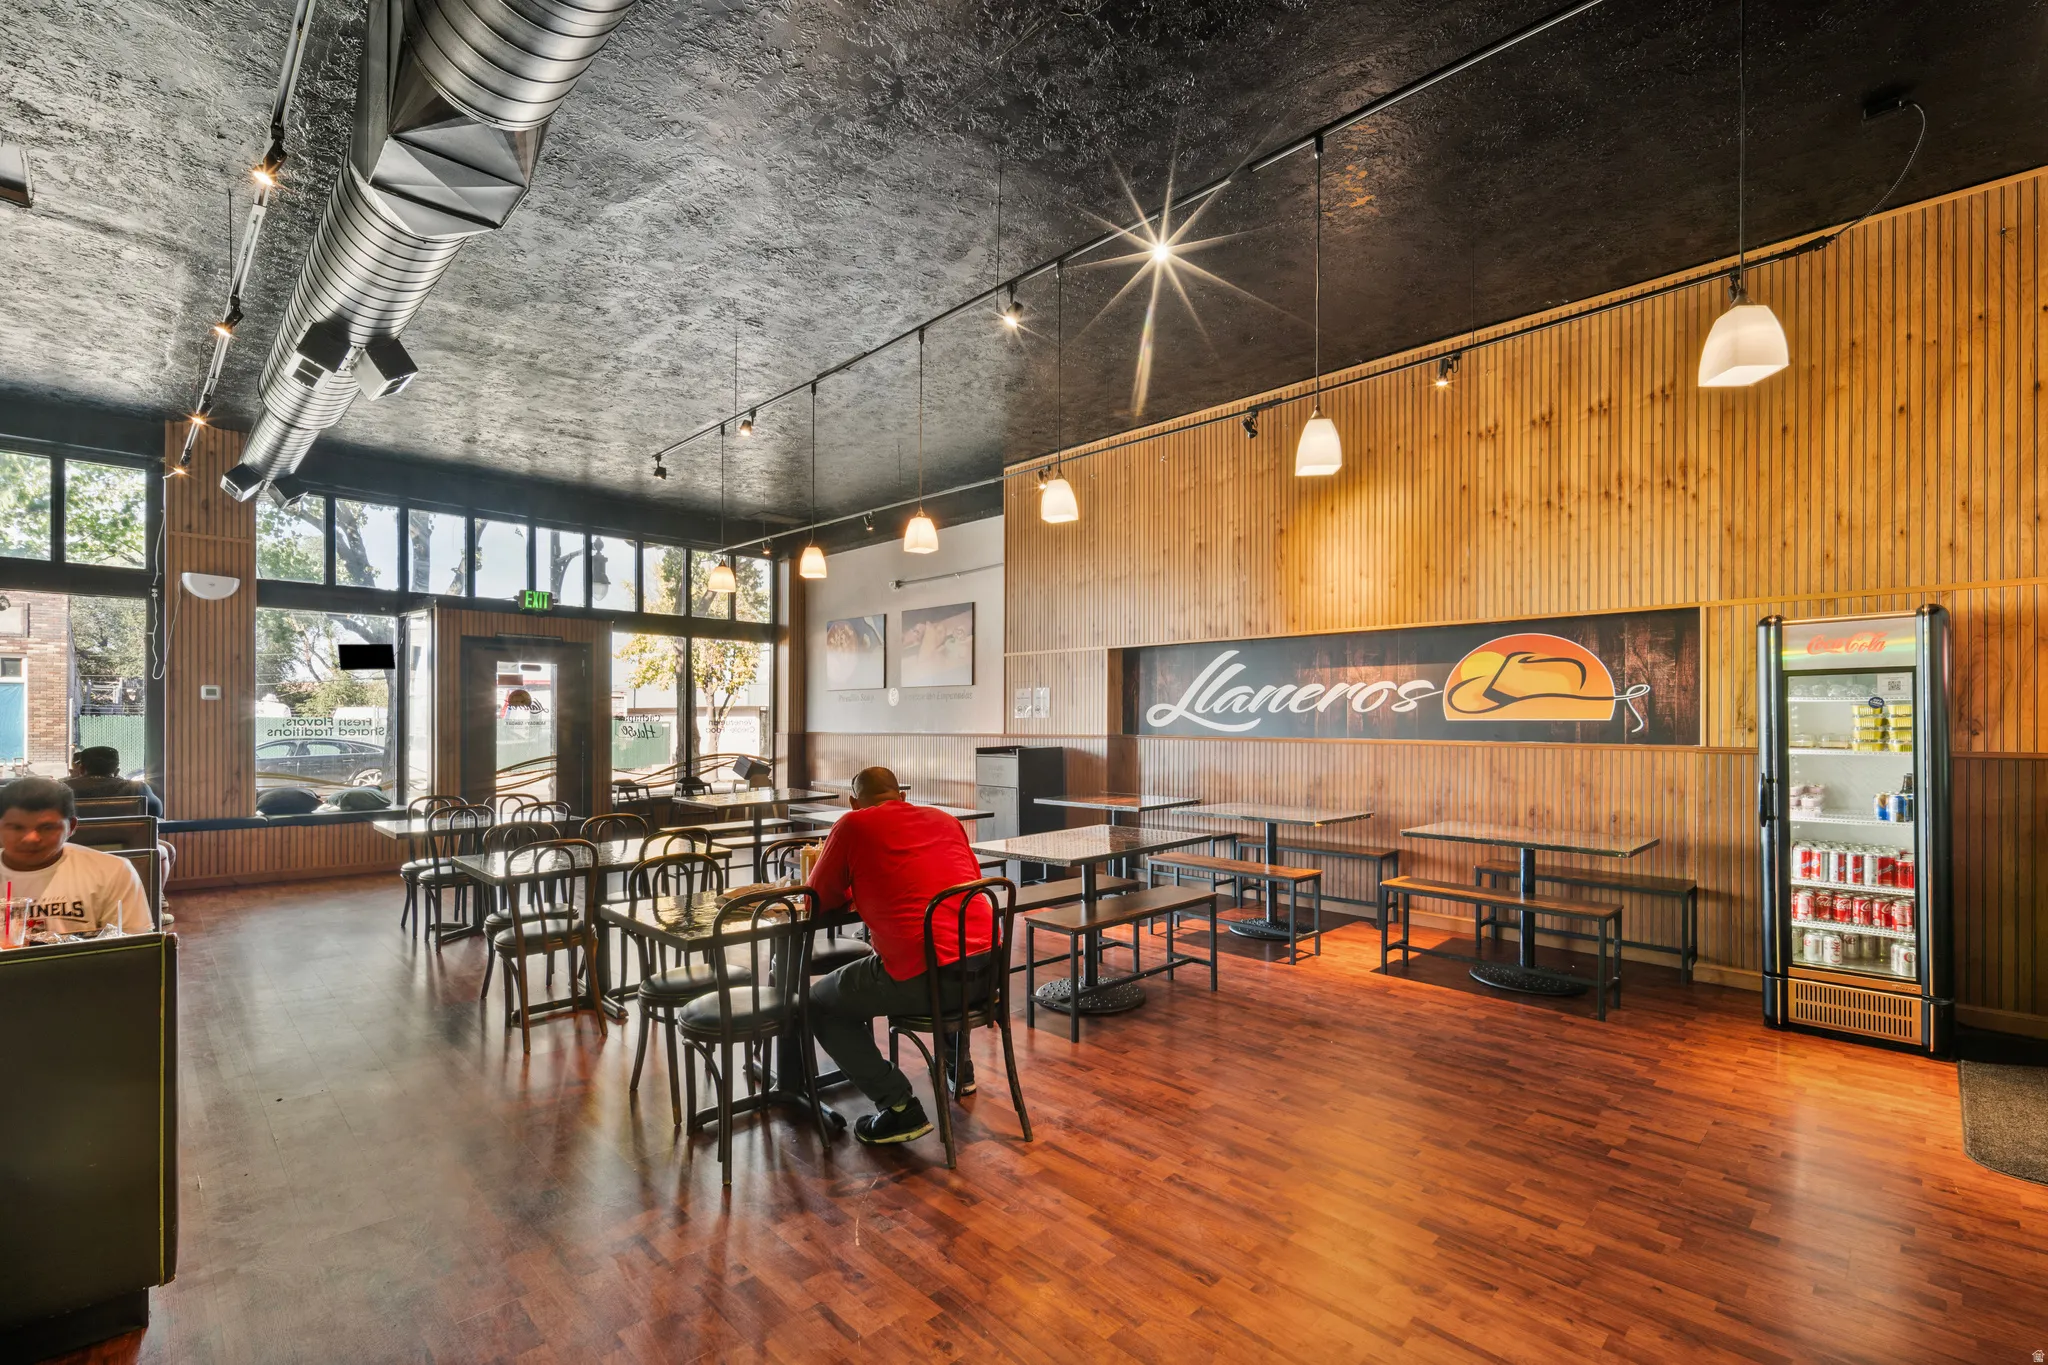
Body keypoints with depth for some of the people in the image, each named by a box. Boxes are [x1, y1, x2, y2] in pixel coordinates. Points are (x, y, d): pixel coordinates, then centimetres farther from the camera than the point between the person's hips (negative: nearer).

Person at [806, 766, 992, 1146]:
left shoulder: (854, 825, 1)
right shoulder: (945, 820, 15)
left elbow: (819, 899, 8)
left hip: (922, 980, -6)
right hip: (988, 967, 6)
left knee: (819, 1003, 17)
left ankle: (899, 1106, 10)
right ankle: (958, 1065, 46)